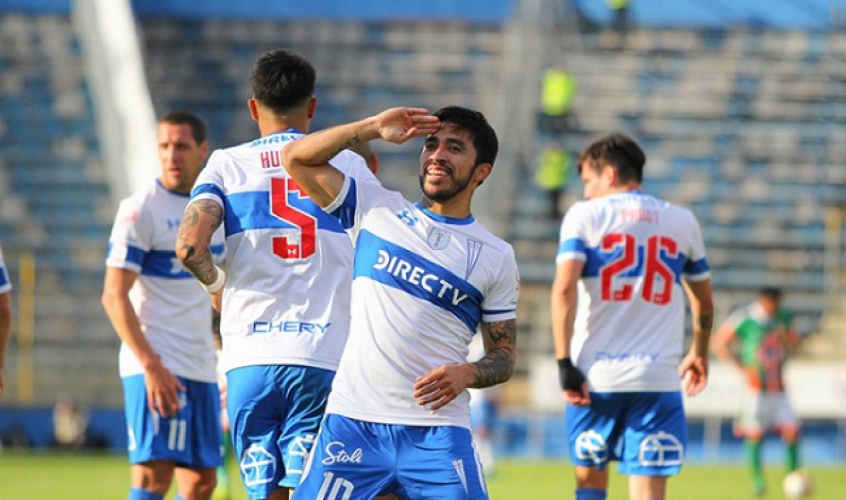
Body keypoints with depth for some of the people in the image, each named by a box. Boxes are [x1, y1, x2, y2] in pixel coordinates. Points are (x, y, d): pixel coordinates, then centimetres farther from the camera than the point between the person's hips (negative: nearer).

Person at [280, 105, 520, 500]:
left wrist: (466, 374, -11)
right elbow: (296, 158, 9)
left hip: (437, 431, -1)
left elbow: (504, 355, 11)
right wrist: (374, 128, 2)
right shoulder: (378, 209, 10)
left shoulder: (496, 257, 8)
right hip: (352, 421, 1)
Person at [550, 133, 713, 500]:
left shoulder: (585, 215, 2)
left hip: (594, 375, -1)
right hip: (657, 380, 1)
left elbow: (564, 289, -12)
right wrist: (699, 353, 38)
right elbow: (704, 302, 22)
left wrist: (564, 363, -11)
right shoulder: (682, 221, 12)